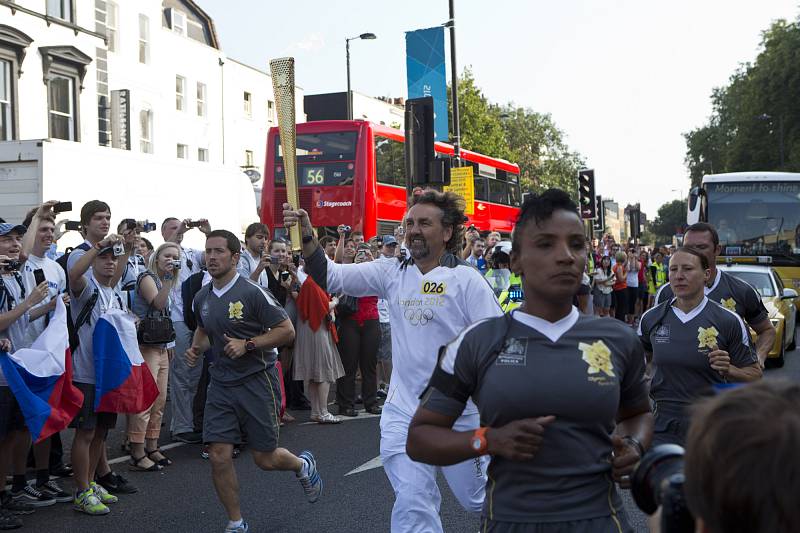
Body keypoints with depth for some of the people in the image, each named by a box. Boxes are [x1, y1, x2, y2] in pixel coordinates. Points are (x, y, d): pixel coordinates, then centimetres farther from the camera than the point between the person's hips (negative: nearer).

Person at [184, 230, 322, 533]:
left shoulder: (252, 293, -14)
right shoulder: (202, 298, 6)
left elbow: (286, 330, -13)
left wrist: (247, 345, -21)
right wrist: (196, 348, 4)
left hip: (256, 381, -5)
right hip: (221, 385, 5)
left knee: (265, 459, 4)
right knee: (219, 457, -4)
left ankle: (303, 465, 39)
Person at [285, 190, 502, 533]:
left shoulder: (466, 280, -9)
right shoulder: (392, 274, 2)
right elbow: (331, 277, -2)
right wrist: (306, 237, -20)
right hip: (403, 413, 3)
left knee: (476, 498, 15)